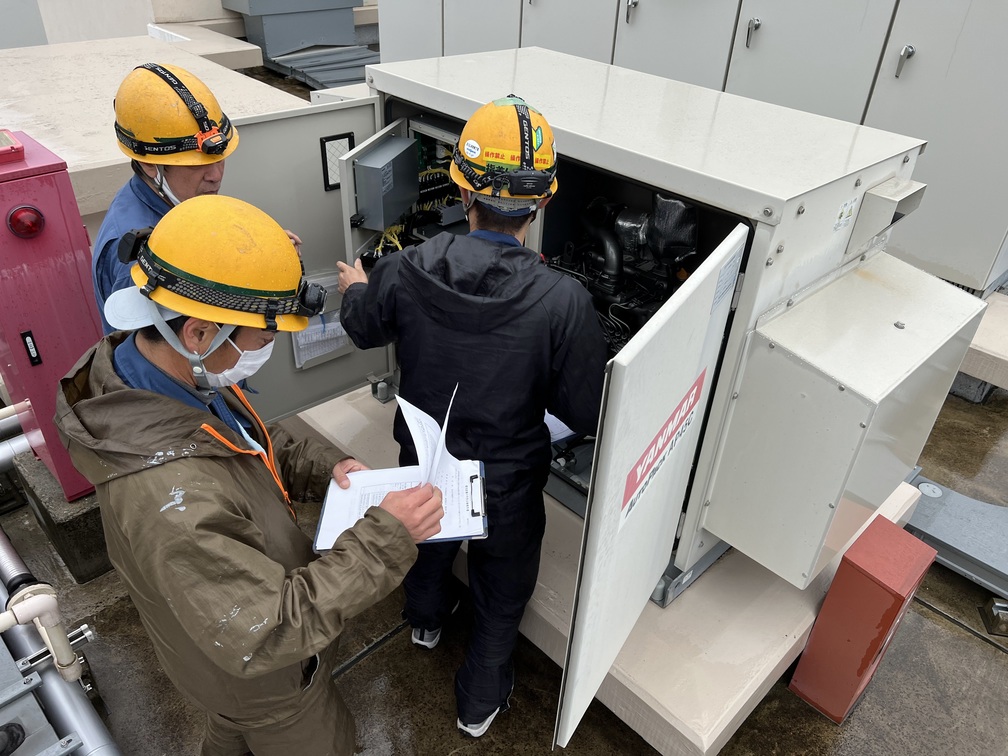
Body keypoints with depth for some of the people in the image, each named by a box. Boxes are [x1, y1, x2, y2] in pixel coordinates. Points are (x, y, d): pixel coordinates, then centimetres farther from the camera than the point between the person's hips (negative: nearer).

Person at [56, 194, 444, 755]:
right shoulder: (172, 500, -46)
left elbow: (249, 440, 2)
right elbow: (268, 636, -37)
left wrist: (320, 465, -13)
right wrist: (386, 539, -36)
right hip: (263, 680, -7)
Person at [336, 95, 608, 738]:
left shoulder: (404, 272, -24)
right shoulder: (564, 302, -34)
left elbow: (363, 328, -1)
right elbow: (588, 414, -21)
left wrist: (355, 290, 22)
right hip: (508, 483, -3)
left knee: (430, 543, 36)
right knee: (501, 595, 26)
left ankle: (427, 619, 69)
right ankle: (480, 702, 51)